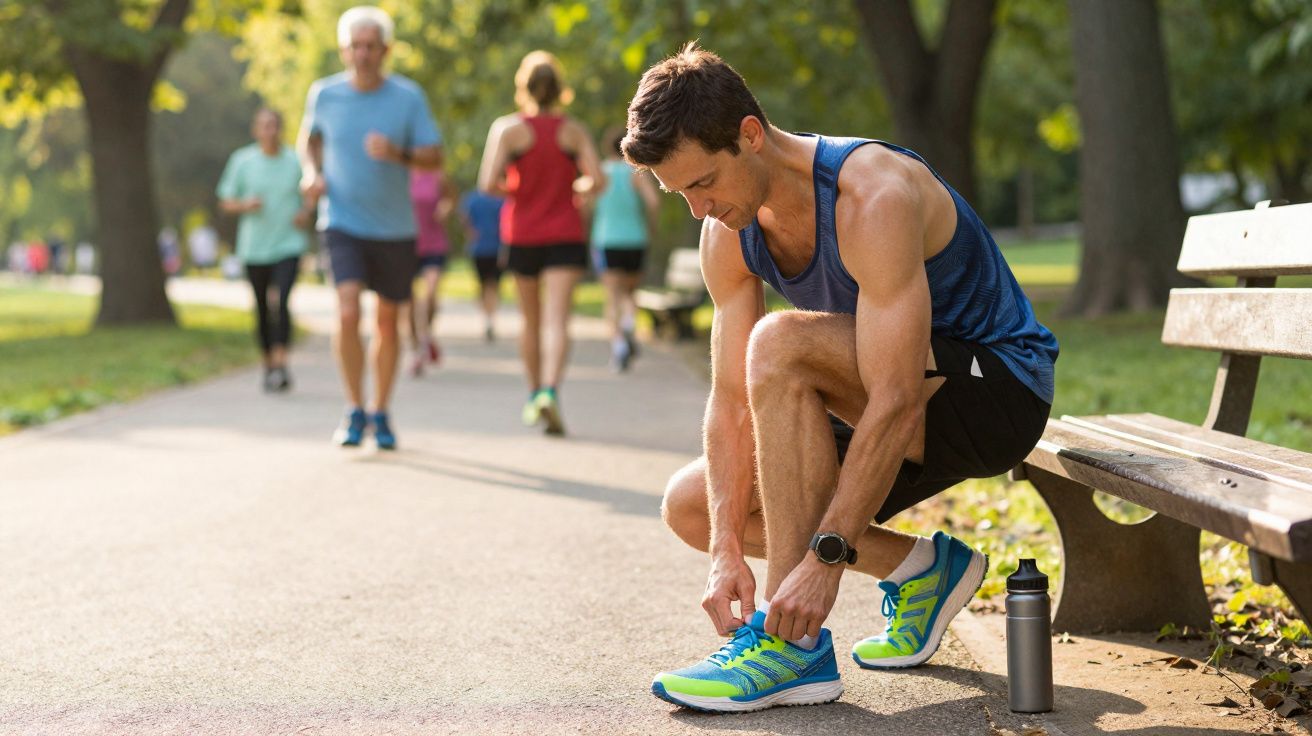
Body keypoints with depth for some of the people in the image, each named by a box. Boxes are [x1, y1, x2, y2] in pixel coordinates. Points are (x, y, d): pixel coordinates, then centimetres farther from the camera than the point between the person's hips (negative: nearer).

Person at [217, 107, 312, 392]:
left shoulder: (296, 161, 0)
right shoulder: (242, 160, 0)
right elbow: (225, 202, 6)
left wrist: (307, 213, -6)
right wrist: (245, 205, -15)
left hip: (288, 247, -1)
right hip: (253, 248, 1)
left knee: (281, 303, -18)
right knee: (262, 309, 9)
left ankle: (281, 364, -18)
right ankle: (269, 365, 25)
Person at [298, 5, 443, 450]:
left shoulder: (409, 97, -7)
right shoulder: (324, 94, -3)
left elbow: (434, 158, -8)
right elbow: (309, 138, 17)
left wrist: (398, 154, -27)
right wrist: (312, 172, -3)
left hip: (394, 228, 1)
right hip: (343, 224, -1)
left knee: (387, 322, 10)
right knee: (348, 313, -19)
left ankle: (380, 414, 27)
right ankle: (354, 410, -3)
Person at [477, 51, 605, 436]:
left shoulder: (507, 128, -7)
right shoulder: (575, 131, -2)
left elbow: (489, 183, -16)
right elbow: (597, 180, -9)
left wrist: (510, 188, 5)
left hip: (521, 235, 1)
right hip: (565, 235, -1)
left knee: (531, 321, 16)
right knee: (556, 319, -11)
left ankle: (534, 394, 28)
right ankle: (550, 391, -31)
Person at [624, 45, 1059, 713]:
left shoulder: (873, 198, -29)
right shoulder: (729, 232, -5)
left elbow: (896, 403, -33)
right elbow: (732, 400, -6)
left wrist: (827, 557, -35)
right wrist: (726, 550, -16)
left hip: (1001, 390, -8)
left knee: (781, 343, -33)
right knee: (690, 506, -1)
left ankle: (793, 644, -29)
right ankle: (919, 569, 6)